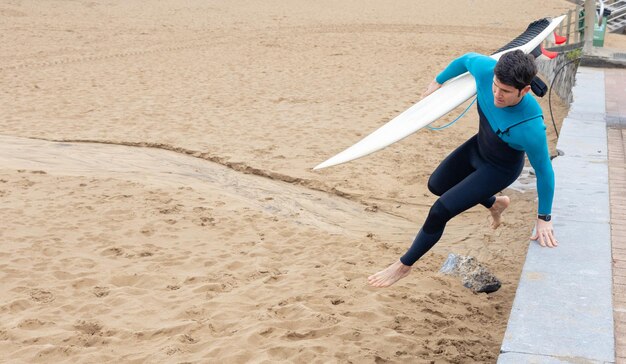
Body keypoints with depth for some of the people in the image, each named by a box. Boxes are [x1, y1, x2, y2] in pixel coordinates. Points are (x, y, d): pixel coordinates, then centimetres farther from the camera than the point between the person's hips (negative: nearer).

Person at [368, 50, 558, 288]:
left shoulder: (531, 128, -42)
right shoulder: (485, 69, -32)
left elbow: (544, 171, -25)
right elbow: (466, 59, -6)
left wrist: (544, 218, -14)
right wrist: (439, 81, 7)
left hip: (500, 169, -7)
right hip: (478, 146, 7)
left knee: (440, 211, -12)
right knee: (436, 185, 28)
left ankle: (404, 266, 11)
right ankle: (495, 203, 49)